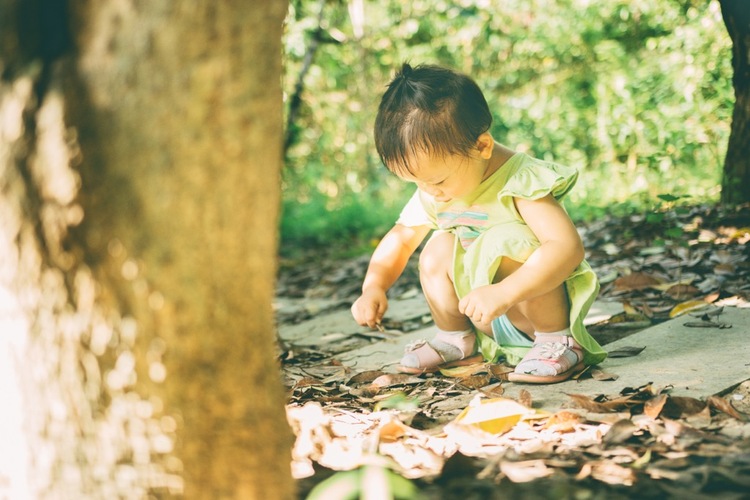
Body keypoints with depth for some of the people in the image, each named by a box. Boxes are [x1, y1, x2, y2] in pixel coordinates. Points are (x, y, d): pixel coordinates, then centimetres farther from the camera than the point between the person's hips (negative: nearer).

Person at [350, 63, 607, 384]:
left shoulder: (521, 182, -27)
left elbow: (568, 246, -38)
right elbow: (400, 238, 9)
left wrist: (503, 293, -47)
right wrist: (373, 287, -9)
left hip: (538, 305, -6)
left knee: (508, 244, -31)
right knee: (437, 250, -10)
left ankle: (559, 342, -15)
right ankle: (458, 341, 7)